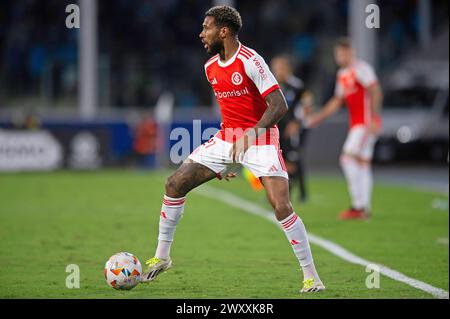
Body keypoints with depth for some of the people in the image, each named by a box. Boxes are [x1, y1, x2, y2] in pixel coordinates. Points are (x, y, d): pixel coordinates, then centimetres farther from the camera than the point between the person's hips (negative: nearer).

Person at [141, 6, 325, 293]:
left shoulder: (250, 62, -17)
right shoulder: (211, 68, 8)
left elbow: (279, 106, -21)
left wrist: (250, 135, -30)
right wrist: (226, 160, 23)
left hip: (261, 139, -8)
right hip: (227, 139, 8)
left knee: (282, 207, -19)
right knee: (175, 183, 0)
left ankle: (311, 277, -8)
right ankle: (162, 257, 13)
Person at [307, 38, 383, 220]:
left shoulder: (361, 69, -9)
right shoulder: (342, 75, 18)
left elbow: (376, 92, -16)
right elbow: (337, 101, 25)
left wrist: (373, 119, -22)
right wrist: (318, 117, 19)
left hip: (366, 122, -9)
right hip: (355, 123, 9)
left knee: (348, 158, -16)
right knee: (362, 163, 9)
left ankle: (358, 205, -15)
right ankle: (364, 209, 12)